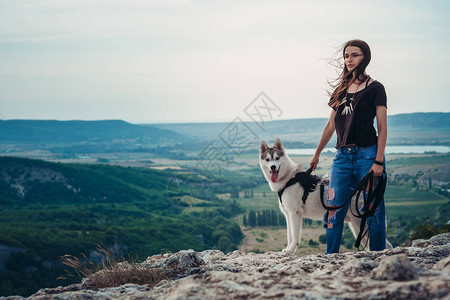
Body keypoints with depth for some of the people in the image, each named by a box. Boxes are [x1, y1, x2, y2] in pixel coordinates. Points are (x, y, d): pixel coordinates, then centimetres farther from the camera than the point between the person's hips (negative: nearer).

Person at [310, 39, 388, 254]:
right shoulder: (342, 89, 17)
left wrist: (379, 161, -13)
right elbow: (330, 126, 23)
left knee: (373, 210, -2)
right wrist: (317, 154, 25)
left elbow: (382, 127, -4)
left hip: (367, 153, -5)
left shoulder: (374, 88, 2)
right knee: (334, 211, 0)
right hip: (342, 156, 5)